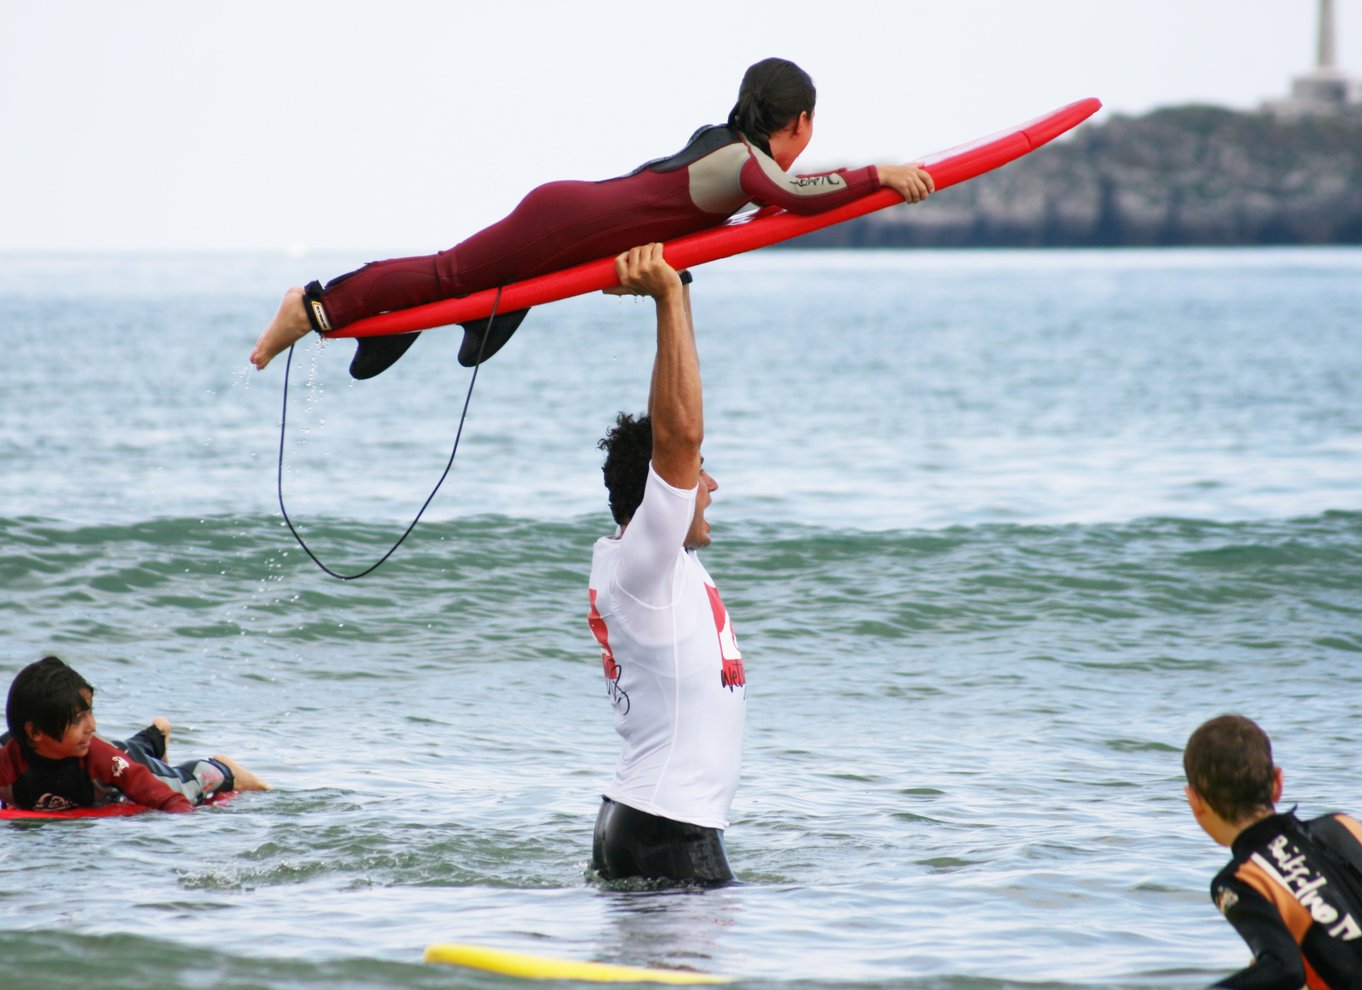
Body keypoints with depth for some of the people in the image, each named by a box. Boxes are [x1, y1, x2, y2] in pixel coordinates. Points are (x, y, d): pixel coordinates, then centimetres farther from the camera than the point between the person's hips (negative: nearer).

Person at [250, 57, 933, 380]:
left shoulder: (725, 143, 12)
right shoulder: (743, 160, -16)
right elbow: (792, 195, -35)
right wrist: (877, 176, -31)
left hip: (567, 208, 9)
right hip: (562, 226, -9)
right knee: (450, 274, -2)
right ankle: (318, 307, 4)